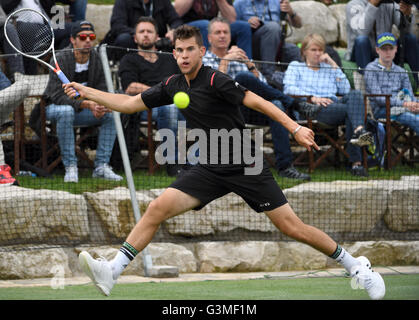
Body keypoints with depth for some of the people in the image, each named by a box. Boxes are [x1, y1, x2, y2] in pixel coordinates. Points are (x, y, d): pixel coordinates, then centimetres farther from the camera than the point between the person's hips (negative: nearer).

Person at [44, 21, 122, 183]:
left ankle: (101, 165, -16)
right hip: (55, 108, -5)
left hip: (83, 109, 5)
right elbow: (57, 96, -25)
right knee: (66, 111, -38)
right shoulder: (61, 59, -18)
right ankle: (70, 167, -33)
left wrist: (102, 106, -29)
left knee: (111, 113, -19)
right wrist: (86, 104, -38)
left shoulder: (97, 60, -4)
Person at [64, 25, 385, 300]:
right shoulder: (173, 86, 6)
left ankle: (354, 264, 8)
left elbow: (257, 101, -21)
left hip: (245, 166, -5)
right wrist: (85, 90, 11)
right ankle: (111, 272, -13)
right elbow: (129, 103, 15)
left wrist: (294, 127, -32)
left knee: (293, 227, -8)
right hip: (210, 170, 6)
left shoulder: (215, 81, -15)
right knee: (157, 208, -12)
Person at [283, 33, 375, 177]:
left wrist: (334, 65, 14)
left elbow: (346, 89, 18)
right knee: (352, 111, -32)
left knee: (355, 94, -31)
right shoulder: (295, 67, 24)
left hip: (334, 103, 4)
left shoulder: (329, 68, 34)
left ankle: (358, 131, -54)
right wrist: (312, 98, -12)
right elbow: (288, 88, 3)